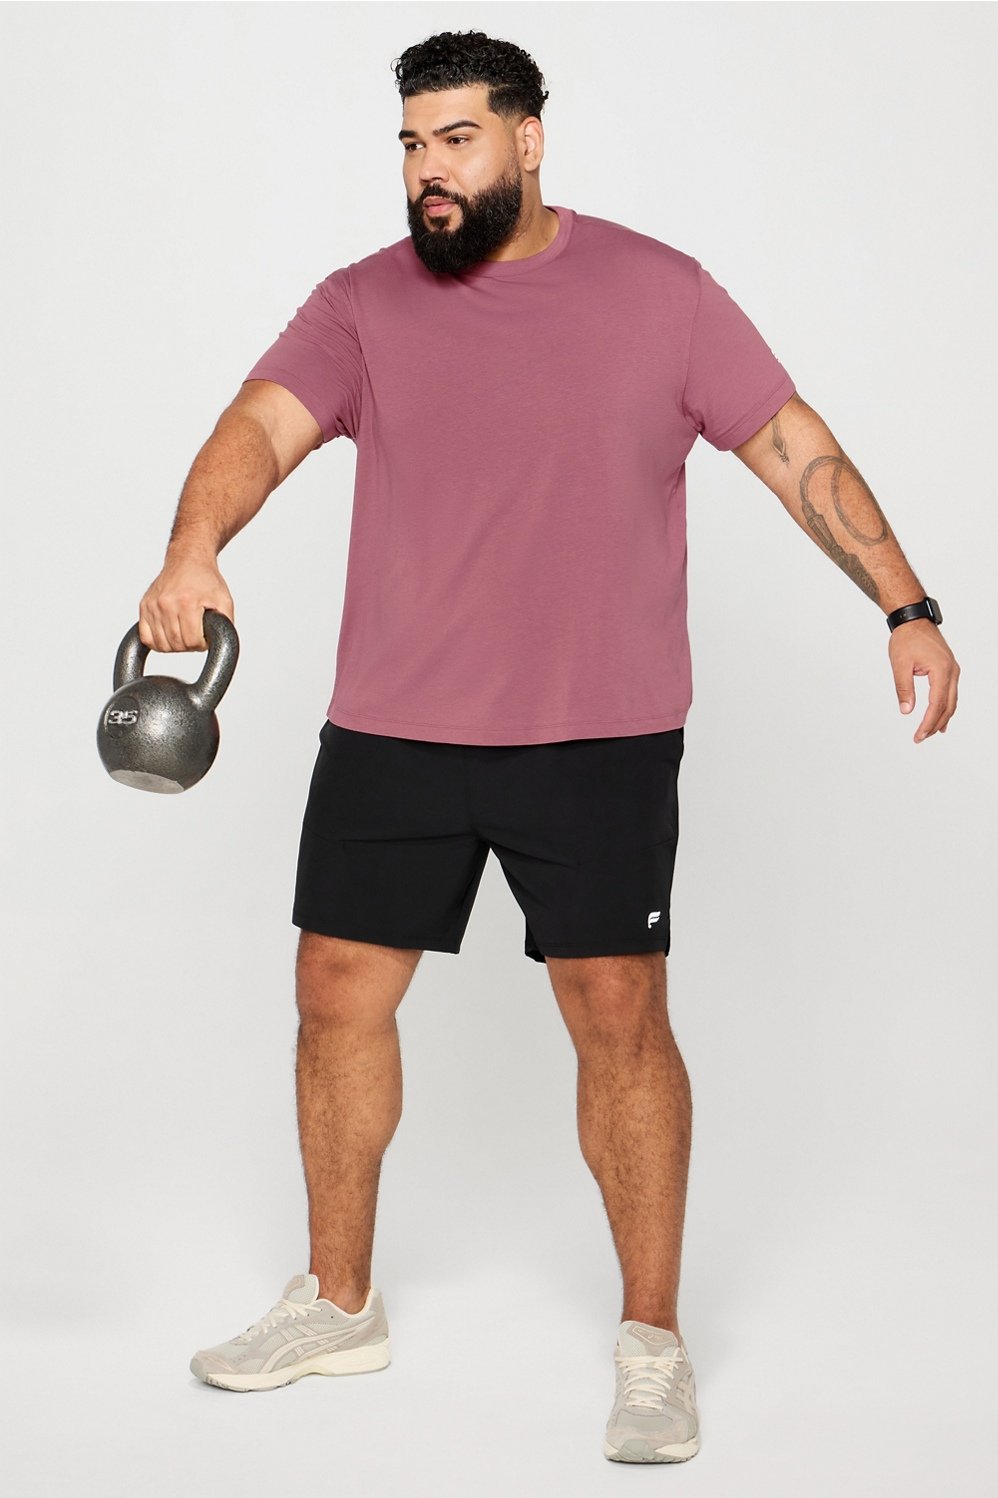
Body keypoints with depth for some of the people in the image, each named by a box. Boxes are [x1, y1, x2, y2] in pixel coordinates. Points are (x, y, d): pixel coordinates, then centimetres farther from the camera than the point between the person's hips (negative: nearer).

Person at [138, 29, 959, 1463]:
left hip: (601, 737, -2)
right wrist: (194, 550, -36)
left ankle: (653, 1341, 13)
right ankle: (339, 1302, 27)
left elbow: (798, 450, 3)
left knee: (618, 1013, -2)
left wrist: (906, 606, -4)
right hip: (391, 733, 3)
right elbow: (263, 424, -15)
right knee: (338, 991, 7)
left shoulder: (660, 294, 0)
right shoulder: (362, 307, 2)